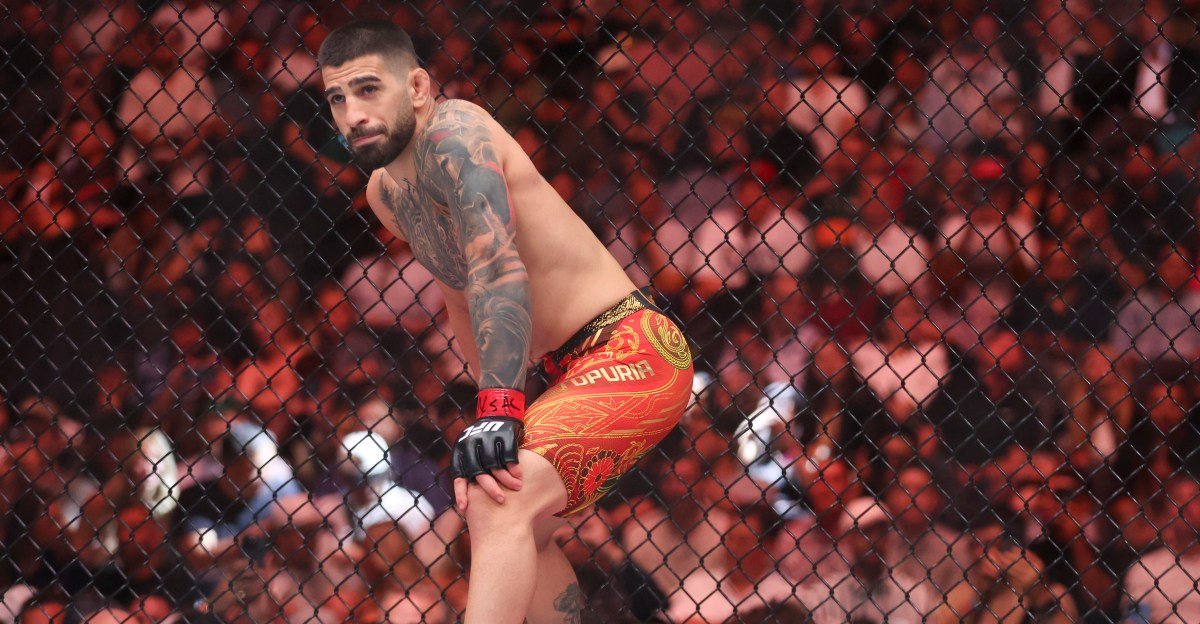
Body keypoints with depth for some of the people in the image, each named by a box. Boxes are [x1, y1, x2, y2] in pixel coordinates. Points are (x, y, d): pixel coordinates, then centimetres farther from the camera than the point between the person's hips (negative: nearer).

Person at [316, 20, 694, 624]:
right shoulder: (386, 193, 11)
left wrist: (496, 411, -38)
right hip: (575, 369, 11)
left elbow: (498, 270, -31)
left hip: (630, 353, -11)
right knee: (524, 534, 25)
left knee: (498, 505, -28)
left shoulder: (453, 132, -18)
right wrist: (495, 405, 24)